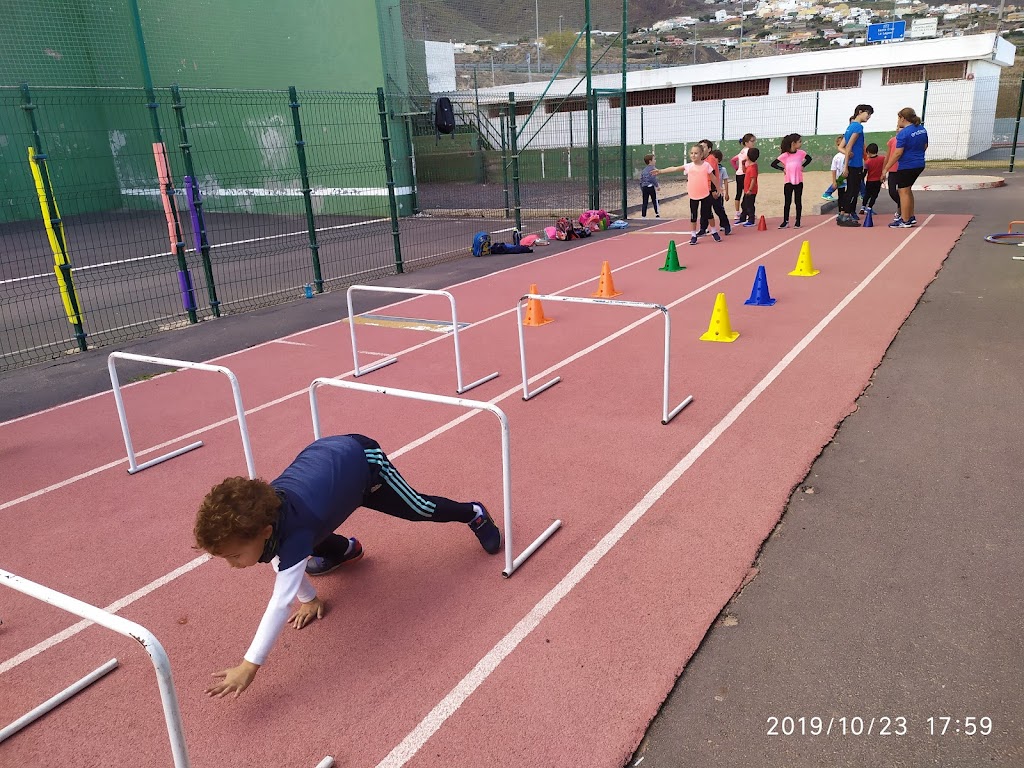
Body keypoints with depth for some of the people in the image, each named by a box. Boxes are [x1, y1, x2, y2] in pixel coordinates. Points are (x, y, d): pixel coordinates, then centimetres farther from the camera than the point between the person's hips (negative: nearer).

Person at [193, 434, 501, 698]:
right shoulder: (256, 518, -20)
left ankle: (474, 514, 41)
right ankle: (344, 549, 42)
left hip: (361, 460, -6)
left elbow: (282, 602, -42)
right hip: (322, 453, 6)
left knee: (418, 508, 12)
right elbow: (280, 561, 1)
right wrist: (309, 598, 5)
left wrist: (250, 665, -45)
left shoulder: (292, 531, -40)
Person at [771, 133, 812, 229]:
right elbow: (773, 164, -4)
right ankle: (785, 221, 11)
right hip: (789, 182, -1)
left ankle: (797, 221, 12)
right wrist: (782, 169, -8)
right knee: (787, 202, 4)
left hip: (799, 181, 1)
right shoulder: (785, 155, -7)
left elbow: (809, 159, 16)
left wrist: (803, 166, 4)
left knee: (798, 201, 6)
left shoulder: (801, 153, 0)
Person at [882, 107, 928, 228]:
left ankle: (905, 221, 1)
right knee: (908, 190, 22)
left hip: (906, 167, -9)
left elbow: (897, 153, -21)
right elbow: (925, 146, 19)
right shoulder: (922, 129, 9)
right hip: (919, 165, 9)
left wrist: (885, 169, -18)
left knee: (903, 192, -2)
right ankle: (911, 217, 28)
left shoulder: (903, 133, -18)